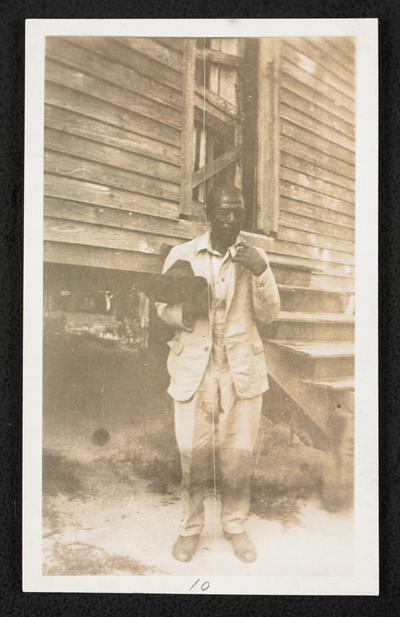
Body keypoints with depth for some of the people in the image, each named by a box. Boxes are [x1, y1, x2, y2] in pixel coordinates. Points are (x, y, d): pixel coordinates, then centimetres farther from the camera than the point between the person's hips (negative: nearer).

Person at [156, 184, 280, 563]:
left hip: (242, 371, 1)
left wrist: (261, 272, -16)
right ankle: (191, 528, 23)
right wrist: (184, 313, -18)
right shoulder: (181, 255, 0)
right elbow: (163, 307, 5)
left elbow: (268, 315, 0)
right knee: (191, 455, 3)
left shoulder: (254, 258, 4)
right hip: (193, 370, -1)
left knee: (237, 457, 6)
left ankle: (235, 526, 26)